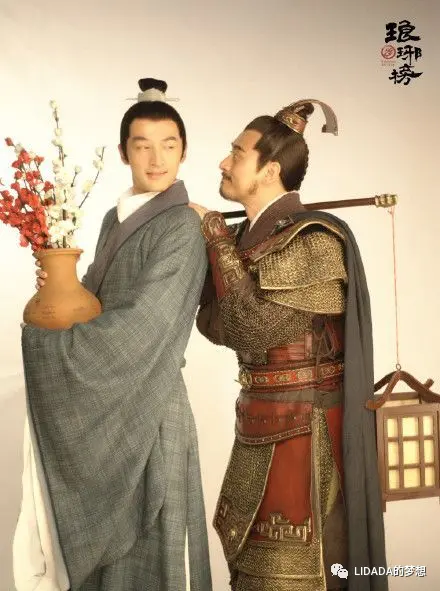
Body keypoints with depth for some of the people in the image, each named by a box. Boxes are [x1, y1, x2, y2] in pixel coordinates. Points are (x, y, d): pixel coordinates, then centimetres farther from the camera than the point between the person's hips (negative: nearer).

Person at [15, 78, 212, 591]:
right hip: (98, 403, 7)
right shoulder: (114, 218, 10)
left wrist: (41, 339, -15)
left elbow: (138, 324, -22)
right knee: (99, 537, 18)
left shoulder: (181, 228, -14)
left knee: (145, 547, 6)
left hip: (145, 402, -7)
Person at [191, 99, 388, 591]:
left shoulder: (314, 240, -18)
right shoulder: (248, 234, 6)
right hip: (261, 420, 8)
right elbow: (218, 326, 3)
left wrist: (215, 237, -16)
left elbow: (254, 328, -22)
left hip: (302, 425, -8)